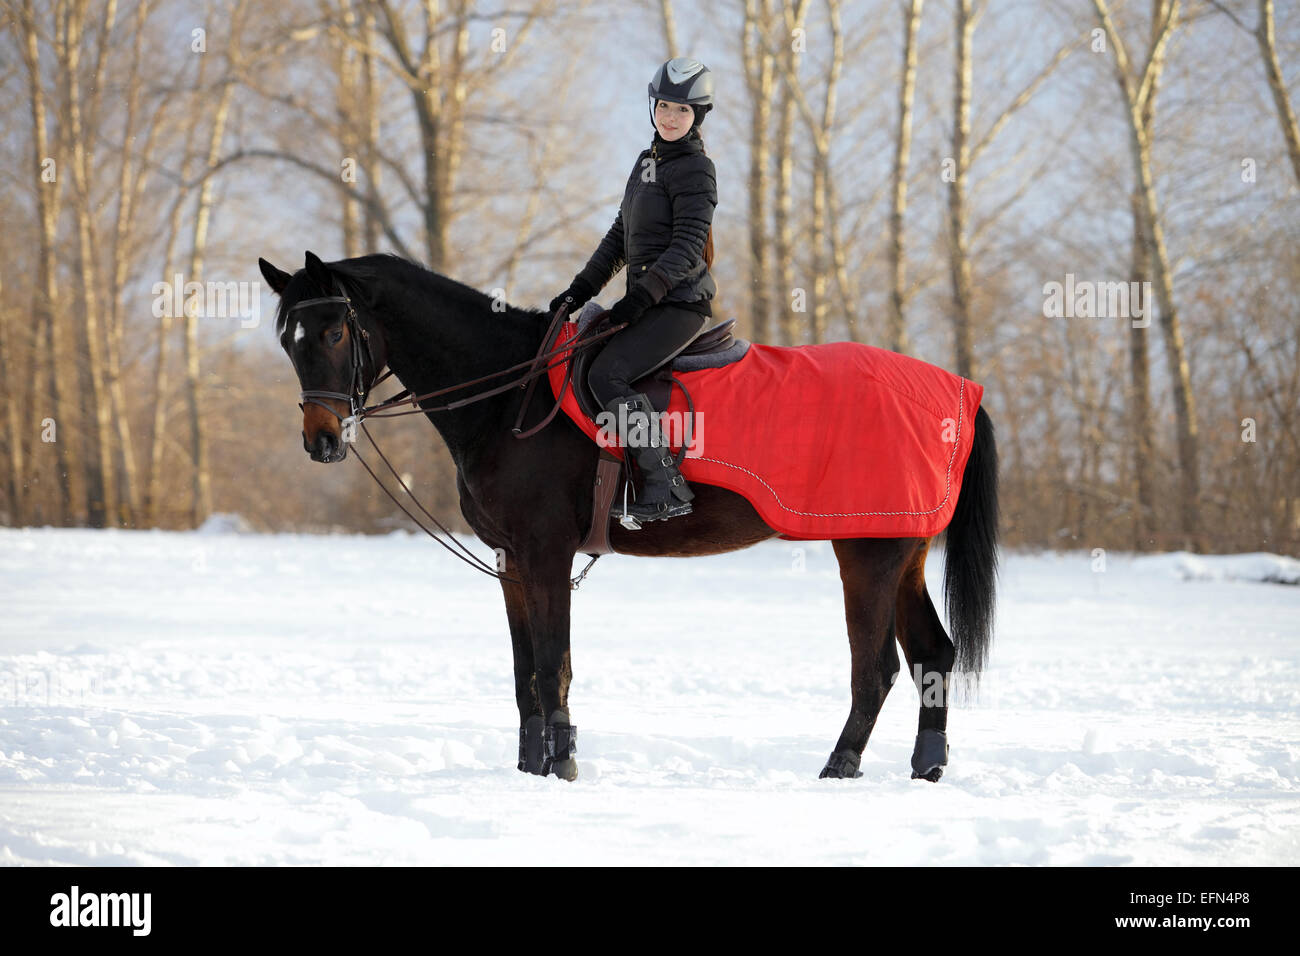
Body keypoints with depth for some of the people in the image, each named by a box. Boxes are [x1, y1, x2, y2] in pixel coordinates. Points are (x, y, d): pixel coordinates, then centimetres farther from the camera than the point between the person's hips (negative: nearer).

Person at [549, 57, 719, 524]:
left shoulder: (694, 170, -10)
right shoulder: (648, 161, 17)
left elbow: (688, 244, -18)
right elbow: (620, 236, 21)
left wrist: (642, 295, -25)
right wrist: (581, 289, 13)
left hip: (680, 303, -10)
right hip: (648, 302, 10)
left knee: (607, 374, -23)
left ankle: (666, 488, -24)